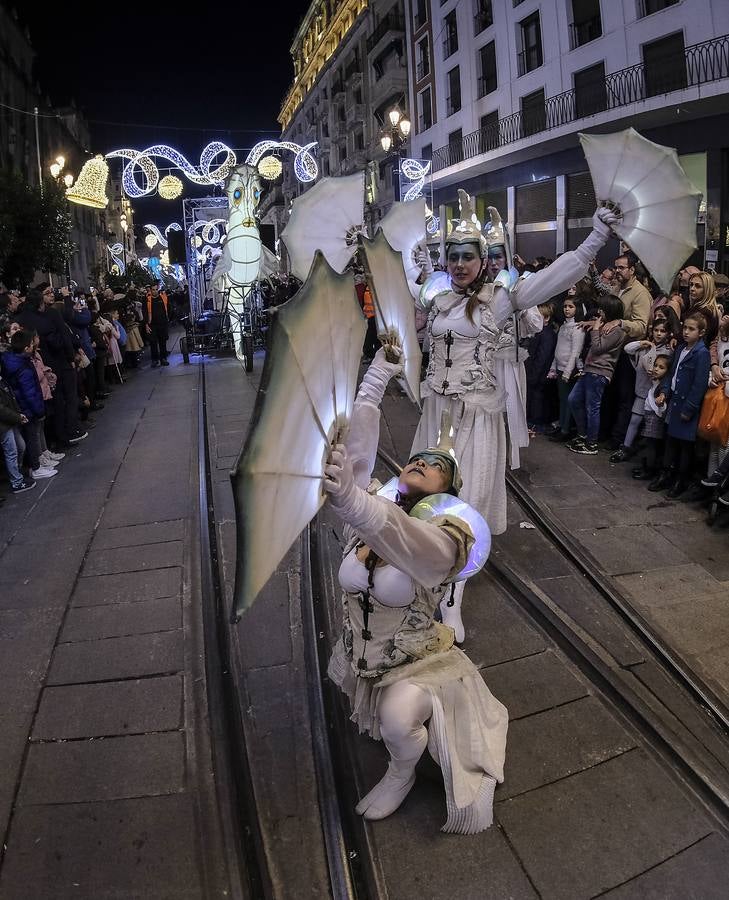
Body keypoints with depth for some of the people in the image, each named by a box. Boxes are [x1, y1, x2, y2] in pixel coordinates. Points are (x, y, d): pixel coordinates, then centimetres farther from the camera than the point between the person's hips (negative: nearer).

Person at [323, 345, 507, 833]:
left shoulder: (447, 538, -22)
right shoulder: (373, 510, -6)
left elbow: (407, 541, -46)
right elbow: (360, 442, -17)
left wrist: (352, 500, -65)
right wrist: (380, 371, -24)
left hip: (417, 665, -6)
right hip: (362, 661, 6)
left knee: (398, 717, -30)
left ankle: (403, 771, 3)